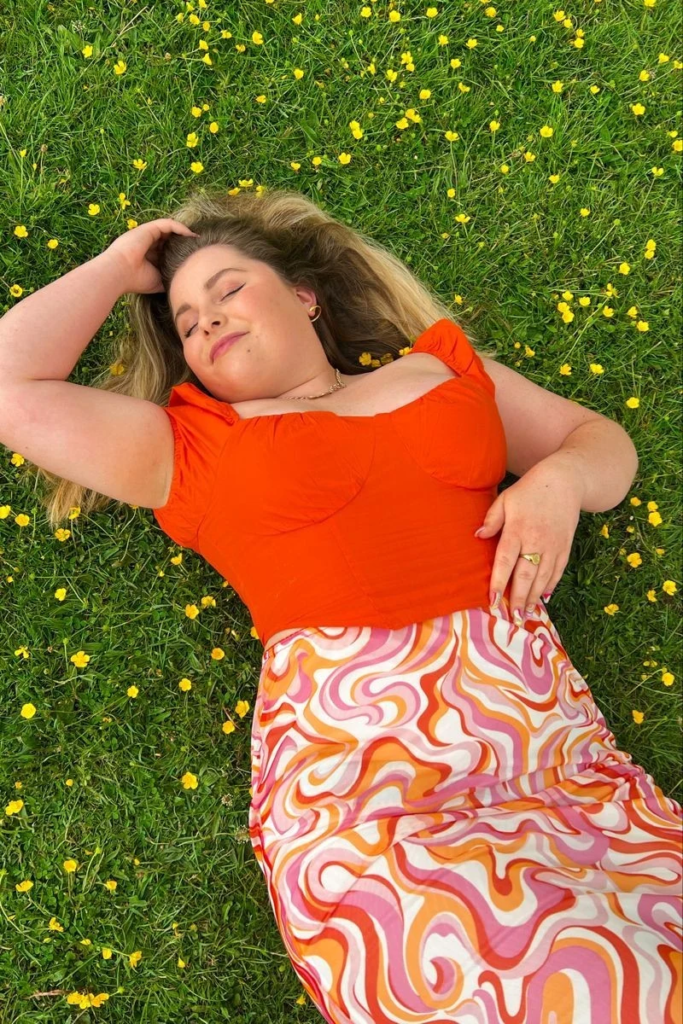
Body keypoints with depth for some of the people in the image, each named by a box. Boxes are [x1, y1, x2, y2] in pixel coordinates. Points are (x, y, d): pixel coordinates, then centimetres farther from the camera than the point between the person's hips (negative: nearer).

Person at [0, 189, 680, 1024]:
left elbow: (605, 442, 28)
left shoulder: (442, 365, 23)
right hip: (350, 762, -2)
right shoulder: (189, 449, 18)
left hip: (548, 731, 3)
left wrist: (558, 479, 5)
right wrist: (120, 266, 25)